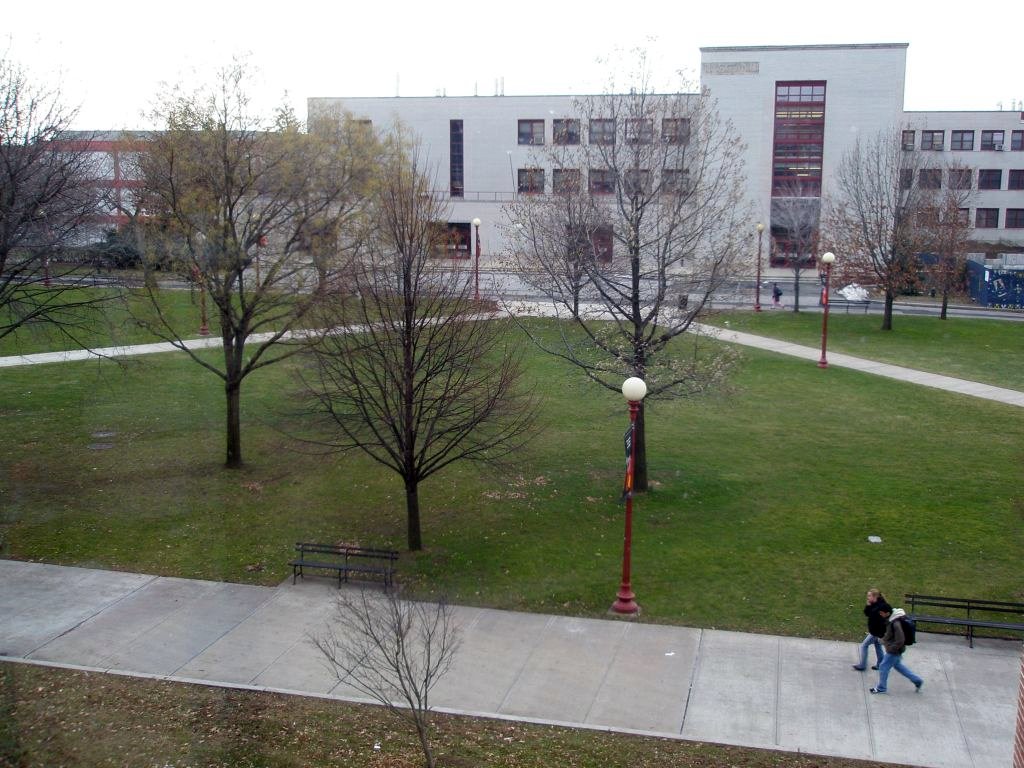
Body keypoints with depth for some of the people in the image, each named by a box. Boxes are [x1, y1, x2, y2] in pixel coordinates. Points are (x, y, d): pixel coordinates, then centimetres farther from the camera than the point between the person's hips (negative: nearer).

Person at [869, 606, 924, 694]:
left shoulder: (895, 624, -32)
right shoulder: (890, 619, -4)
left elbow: (900, 641, -29)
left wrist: (891, 649, -20)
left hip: (894, 651, -9)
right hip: (893, 650, 9)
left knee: (883, 667, 5)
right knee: (898, 665, 24)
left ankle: (881, 688, 22)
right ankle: (917, 680, 34)